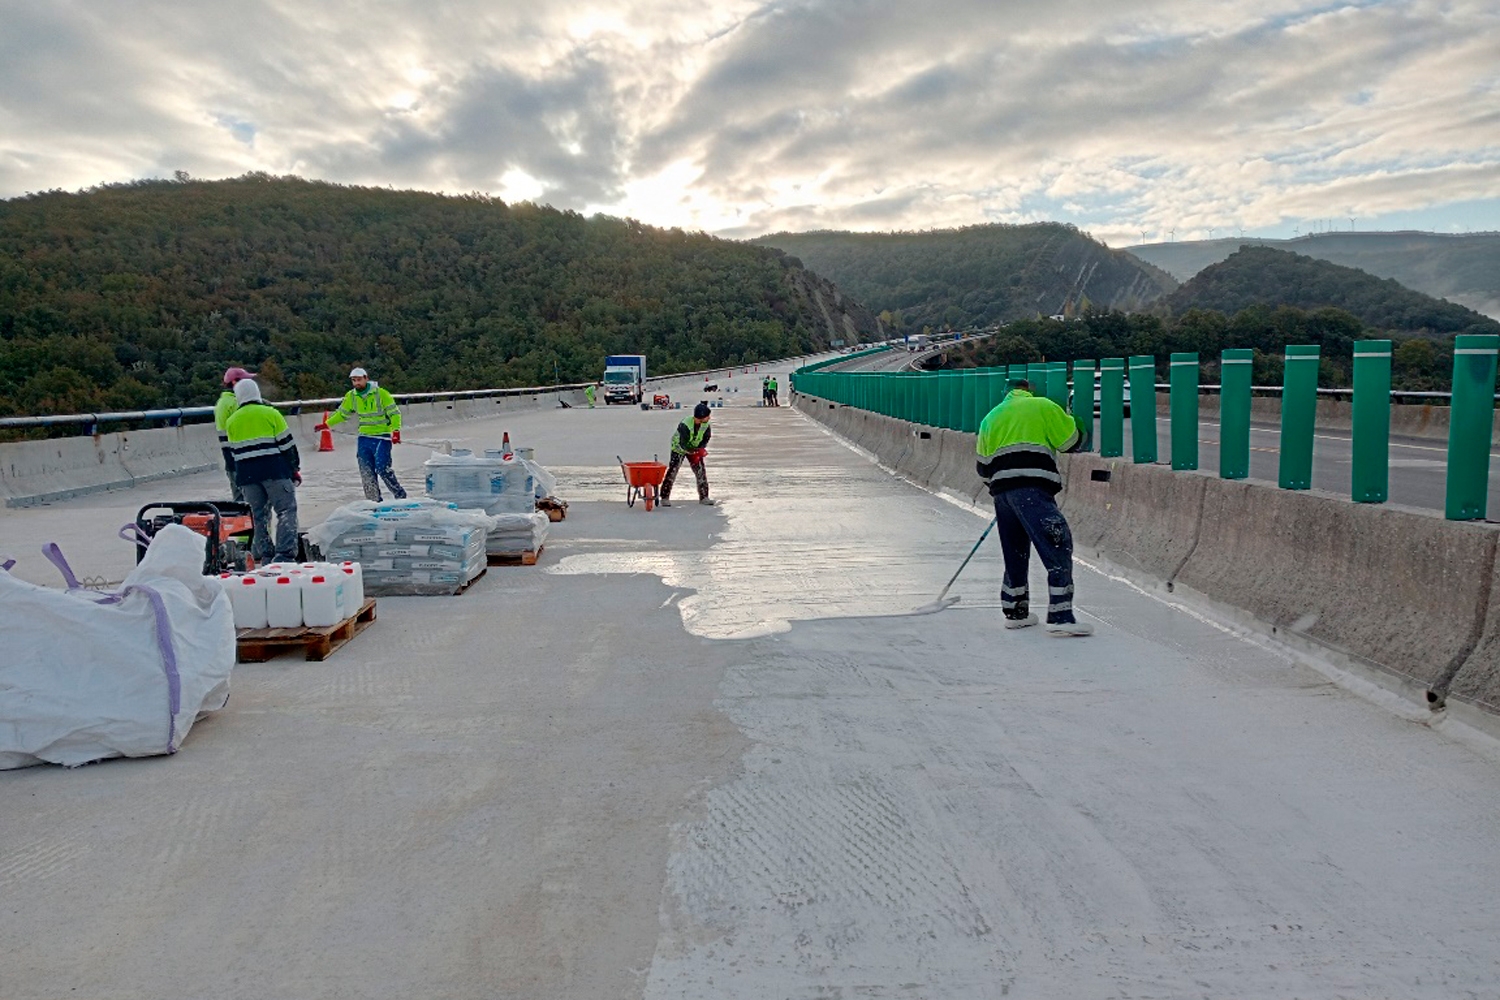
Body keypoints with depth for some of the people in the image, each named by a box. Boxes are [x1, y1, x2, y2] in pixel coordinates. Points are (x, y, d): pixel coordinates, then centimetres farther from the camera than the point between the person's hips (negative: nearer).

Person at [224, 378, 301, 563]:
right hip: (274, 470, -4)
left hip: (246, 474, 4)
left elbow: (233, 450, 15)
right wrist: (295, 468, 5)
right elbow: (287, 443, -3)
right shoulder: (270, 413, -1)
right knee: (287, 510, -4)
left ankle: (265, 555, 13)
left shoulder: (232, 421, 11)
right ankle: (285, 554, -17)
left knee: (258, 514, 12)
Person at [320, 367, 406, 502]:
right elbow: (342, 413, 21)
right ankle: (374, 501, 12)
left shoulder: (380, 393, -10)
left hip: (381, 437, -6)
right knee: (366, 473, 3)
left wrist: (396, 431, -19)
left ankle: (400, 496, -2)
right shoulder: (351, 396, 6)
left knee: (382, 469, -15)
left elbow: (394, 413, -9)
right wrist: (327, 424, 18)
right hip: (364, 438, 6)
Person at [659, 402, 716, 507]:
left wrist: (700, 450, -16)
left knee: (701, 472, -1)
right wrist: (698, 451, -33)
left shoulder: (706, 425, -16)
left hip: (695, 450, 5)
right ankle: (665, 498, -2)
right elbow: (684, 444, -33)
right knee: (672, 472, -10)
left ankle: (704, 497, 10)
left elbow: (705, 439, -2)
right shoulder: (685, 425, -34)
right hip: (679, 448, -5)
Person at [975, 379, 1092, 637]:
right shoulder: (1043, 406, 8)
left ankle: (1015, 612, 24)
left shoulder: (990, 418, 25)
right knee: (1059, 548, -7)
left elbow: (983, 466, 22)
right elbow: (1072, 441, 8)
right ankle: (1060, 617, -14)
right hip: (1032, 490, -7)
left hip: (1001, 491, 7)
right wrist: (1070, 421, 29)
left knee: (1015, 552, 18)